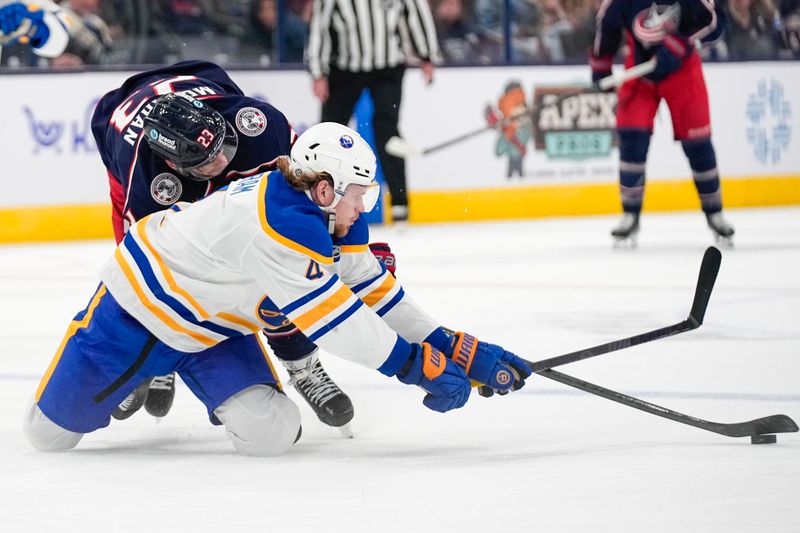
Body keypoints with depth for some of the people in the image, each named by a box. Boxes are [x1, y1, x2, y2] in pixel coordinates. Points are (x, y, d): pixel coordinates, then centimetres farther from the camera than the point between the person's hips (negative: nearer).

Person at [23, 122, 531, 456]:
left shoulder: (332, 218, -7)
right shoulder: (283, 223, -35)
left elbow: (376, 291, -3)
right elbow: (331, 317, -35)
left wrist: (461, 350, -7)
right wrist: (421, 366, -33)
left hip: (214, 327, 7)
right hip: (141, 305, -7)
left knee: (269, 432, -14)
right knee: (51, 432, 2)